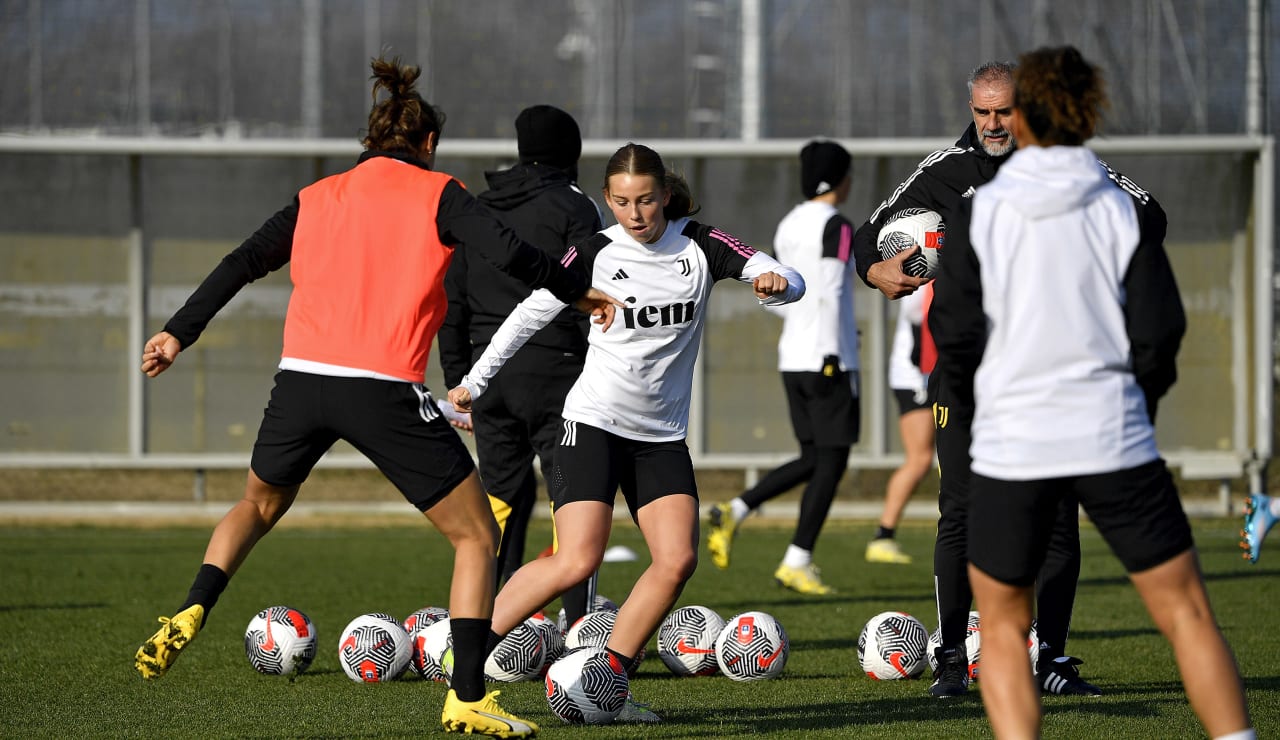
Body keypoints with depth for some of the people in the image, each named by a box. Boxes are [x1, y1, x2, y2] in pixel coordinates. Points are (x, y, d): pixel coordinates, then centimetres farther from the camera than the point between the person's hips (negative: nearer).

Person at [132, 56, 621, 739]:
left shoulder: (317, 198, 18)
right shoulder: (436, 194, 6)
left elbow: (245, 261, 12)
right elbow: (508, 253, -7)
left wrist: (181, 332, 14)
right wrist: (578, 293, 7)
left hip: (301, 377, 5)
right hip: (384, 391, -5)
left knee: (259, 504, 32)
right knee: (476, 537, 6)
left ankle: (187, 618, 13)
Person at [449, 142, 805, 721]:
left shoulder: (700, 245, -1)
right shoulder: (597, 253, -6)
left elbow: (791, 281, -6)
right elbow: (531, 312, 4)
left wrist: (776, 283, -30)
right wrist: (475, 381, 6)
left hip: (662, 435, 4)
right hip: (593, 423, -4)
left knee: (677, 560, -14)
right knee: (577, 562, -18)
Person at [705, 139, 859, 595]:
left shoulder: (788, 227, 13)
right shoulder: (836, 227, -11)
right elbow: (829, 295, -15)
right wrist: (836, 358, -12)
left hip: (792, 359, 8)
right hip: (828, 361, -8)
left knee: (813, 460, 14)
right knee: (831, 462, 0)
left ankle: (734, 512, -1)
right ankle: (797, 562, -2)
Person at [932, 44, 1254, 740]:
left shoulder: (978, 214, -4)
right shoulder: (1125, 211, -1)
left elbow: (955, 341, -4)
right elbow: (1160, 334, -2)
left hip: (1012, 444, 0)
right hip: (1114, 439, 0)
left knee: (1003, 629, 13)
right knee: (1187, 613, 7)